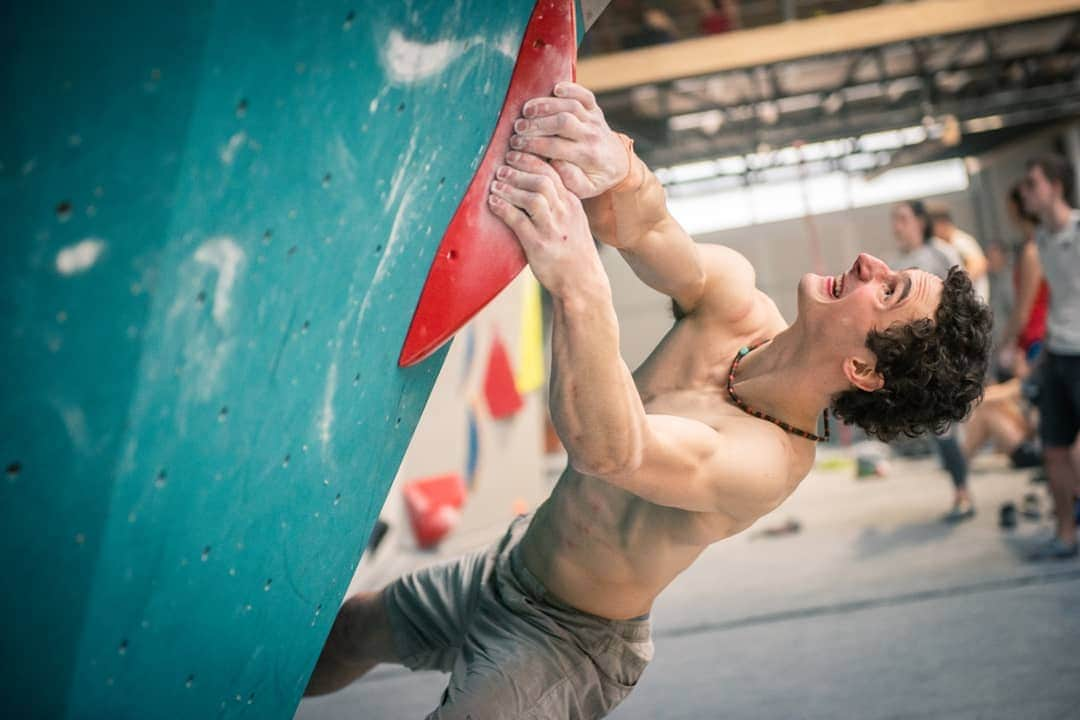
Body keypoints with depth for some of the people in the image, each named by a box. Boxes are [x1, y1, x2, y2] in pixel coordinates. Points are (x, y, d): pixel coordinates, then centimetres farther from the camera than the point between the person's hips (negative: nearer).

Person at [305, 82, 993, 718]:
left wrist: (580, 287, -66)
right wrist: (614, 167, -51)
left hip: (568, 638, -7)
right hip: (509, 566, 7)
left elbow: (610, 448, -51)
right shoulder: (732, 295, -15)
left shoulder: (768, 461, -34)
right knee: (353, 627, 23)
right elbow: (638, 224, -28)